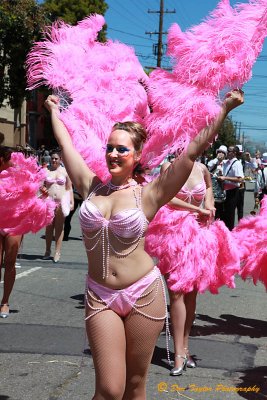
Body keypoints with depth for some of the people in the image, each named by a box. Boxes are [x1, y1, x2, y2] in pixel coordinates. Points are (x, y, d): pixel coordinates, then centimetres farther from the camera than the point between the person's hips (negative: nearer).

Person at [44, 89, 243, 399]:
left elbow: (193, 151, -10)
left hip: (144, 294, -1)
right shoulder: (91, 186, 2)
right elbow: (65, 143, 14)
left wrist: (224, 109, -12)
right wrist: (54, 110, 27)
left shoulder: (147, 195, -6)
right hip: (100, 296, 1)